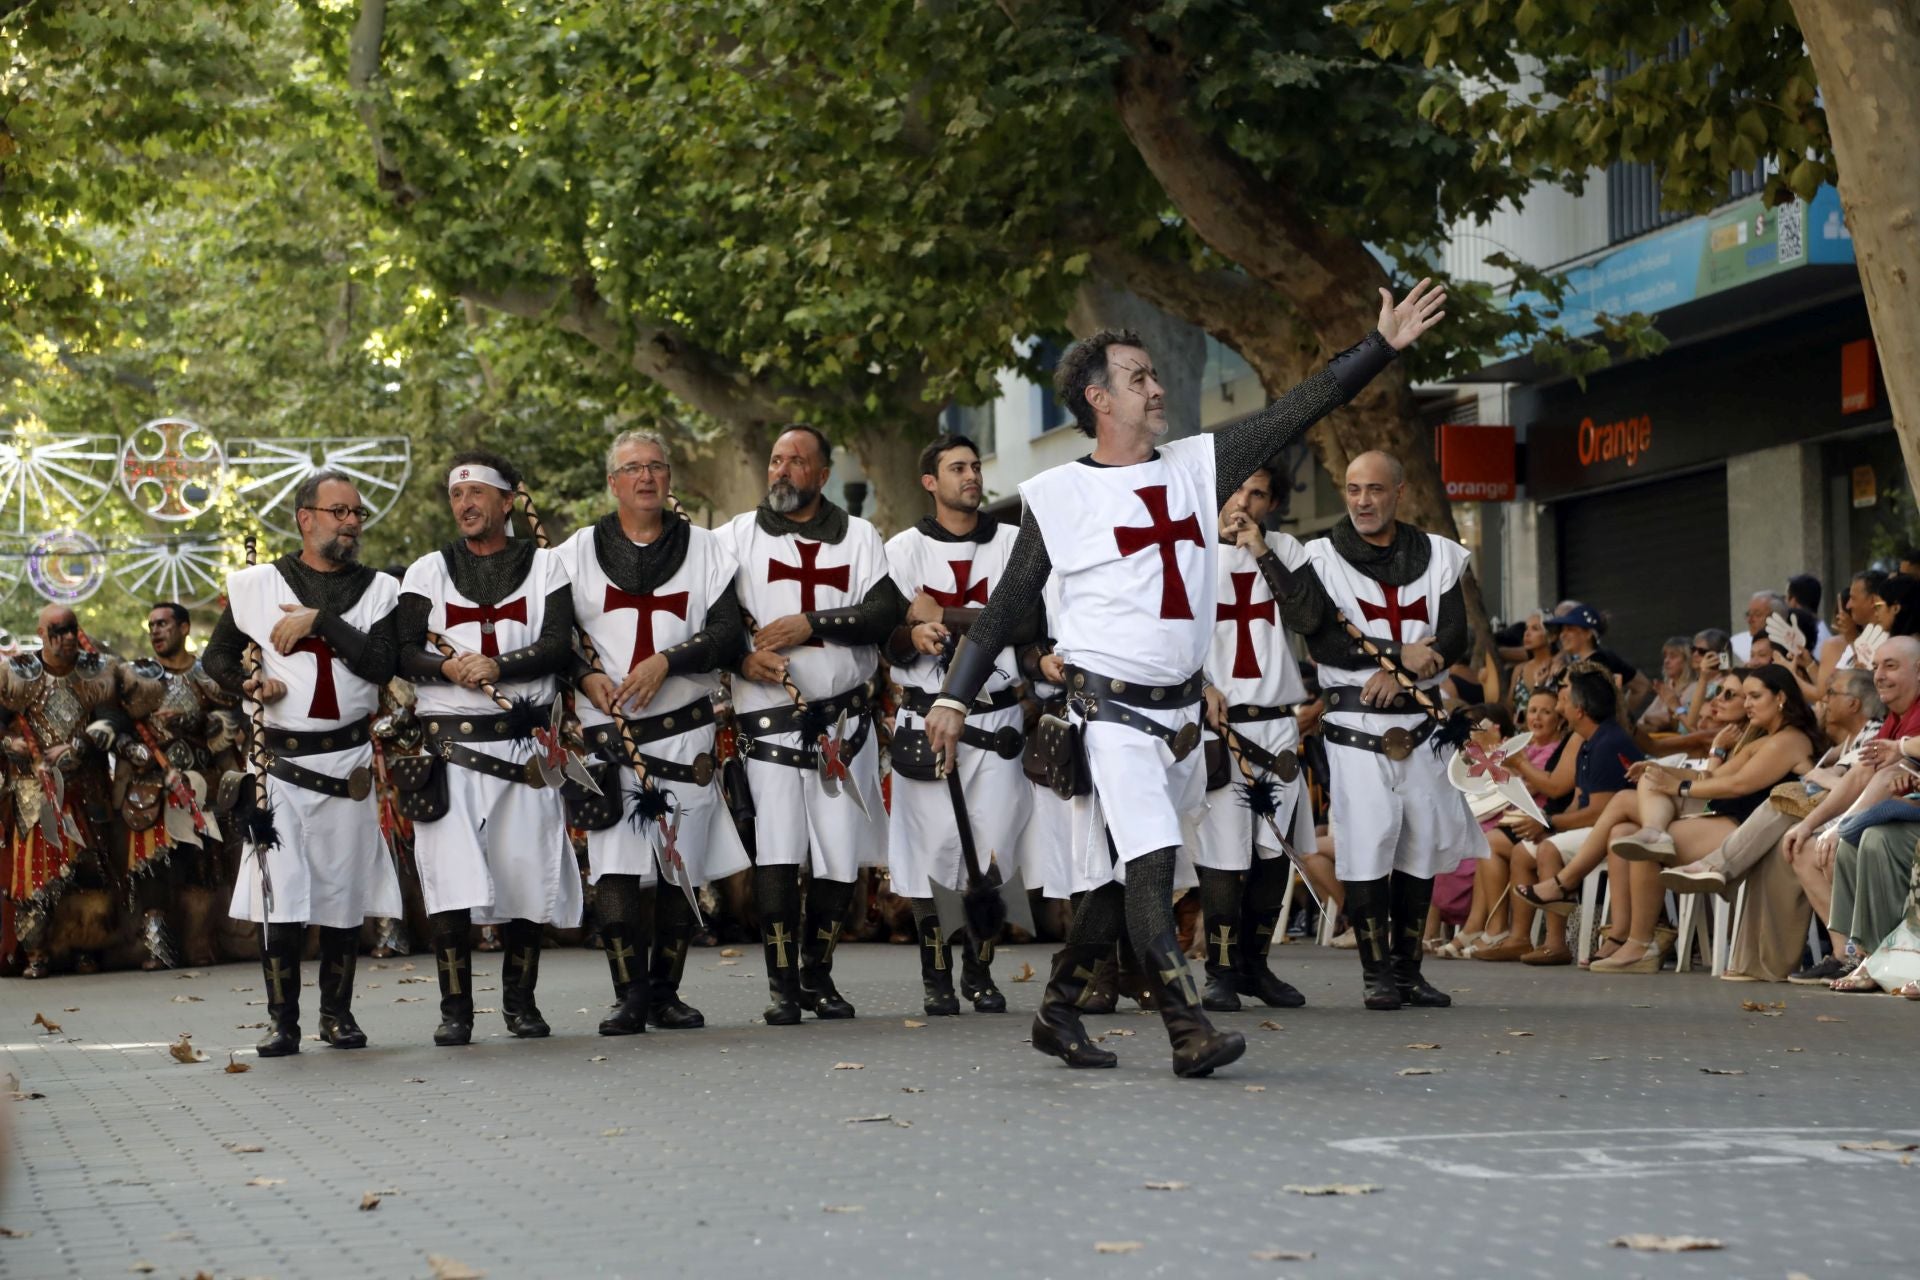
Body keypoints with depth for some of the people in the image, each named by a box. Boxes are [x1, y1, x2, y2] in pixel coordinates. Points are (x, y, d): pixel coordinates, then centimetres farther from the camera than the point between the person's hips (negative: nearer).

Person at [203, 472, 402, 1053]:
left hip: (349, 760, 1)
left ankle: (338, 1013, 16)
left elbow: (382, 665, -7)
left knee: (343, 892, 4)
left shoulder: (379, 590, 8)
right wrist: (249, 684, -6)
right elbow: (217, 655, 14)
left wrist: (321, 620, -13)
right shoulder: (258, 585, 6)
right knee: (279, 891, -7)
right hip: (281, 759, -1)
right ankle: (282, 1020, -1)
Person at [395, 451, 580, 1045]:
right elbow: (403, 651, 3)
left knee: (527, 873, 0)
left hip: (525, 741, 0)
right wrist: (449, 668, -17)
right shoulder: (427, 572, 13)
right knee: (451, 878, -9)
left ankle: (520, 1002, 15)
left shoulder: (545, 566, 10)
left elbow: (559, 646, -2)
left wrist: (499, 666, -18)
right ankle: (455, 1010, -3)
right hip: (449, 743, 0)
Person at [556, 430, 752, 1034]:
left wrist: (666, 661, -13)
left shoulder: (703, 548, 10)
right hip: (608, 732, -1)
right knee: (615, 869, -10)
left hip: (684, 731, 1)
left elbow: (729, 635, 1)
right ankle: (629, 996, -5)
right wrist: (586, 676, -10)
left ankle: (665, 993, 12)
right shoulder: (579, 552, 10)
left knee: (680, 869, 1)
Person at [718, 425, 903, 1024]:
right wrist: (741, 659, -12)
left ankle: (818, 976, 16)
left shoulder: (859, 537, 11)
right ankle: (783, 986, -4)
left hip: (844, 721, 2)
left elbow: (886, 611, -3)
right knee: (775, 853, -10)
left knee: (841, 855, 3)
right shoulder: (737, 537, 10)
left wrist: (810, 624, -13)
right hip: (768, 721, -1)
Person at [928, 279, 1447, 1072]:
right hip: (1107, 713, -5)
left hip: (1178, 711, 5)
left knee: (1118, 881, 10)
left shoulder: (1195, 467, 10)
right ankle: (1189, 1032, -21)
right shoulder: (1059, 496, -2)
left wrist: (1384, 346, 2)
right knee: (1151, 861, -18)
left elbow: (1297, 412, 7)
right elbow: (1005, 605, 2)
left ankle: (1058, 1013, 24)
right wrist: (954, 697, -2)